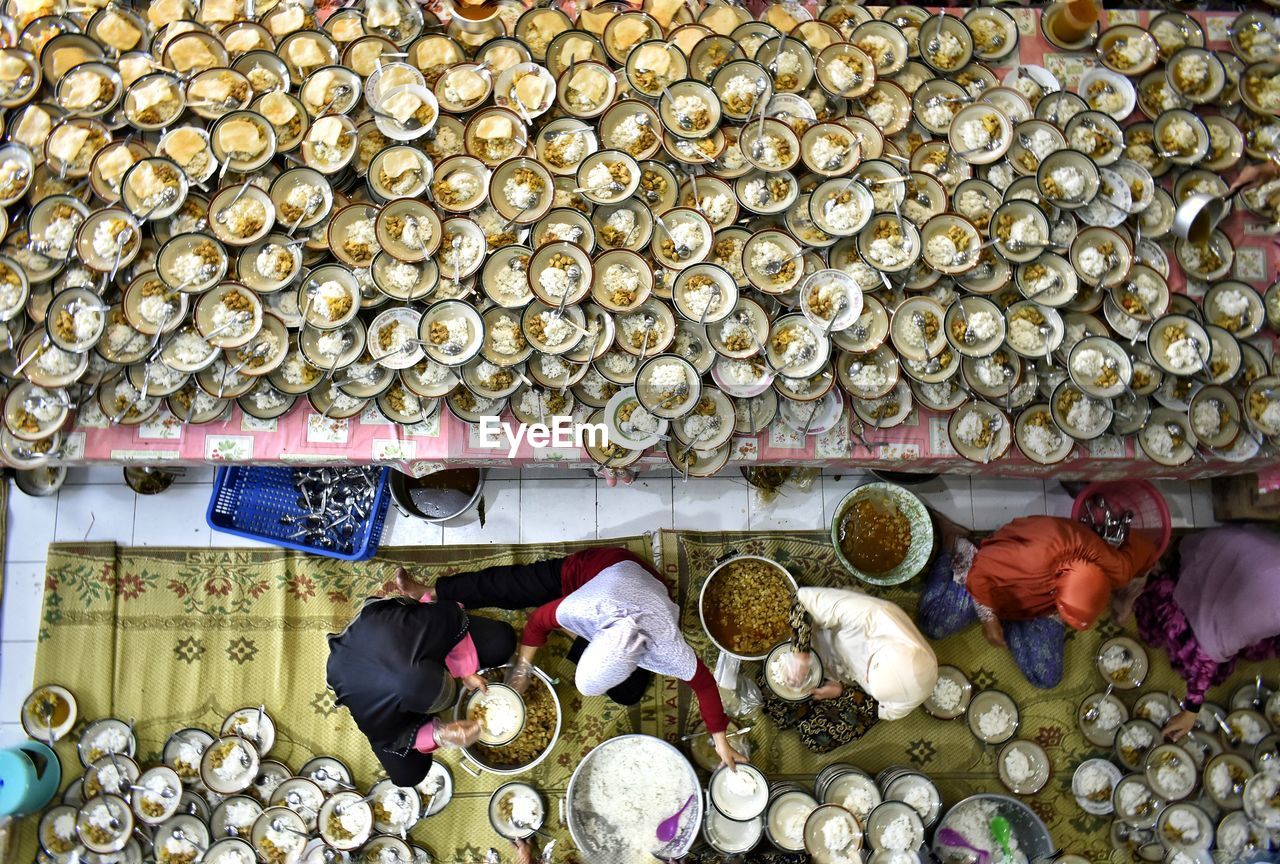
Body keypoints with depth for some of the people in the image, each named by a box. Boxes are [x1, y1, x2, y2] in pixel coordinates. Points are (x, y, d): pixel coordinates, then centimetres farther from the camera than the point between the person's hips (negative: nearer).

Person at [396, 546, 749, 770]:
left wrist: (720, 740, -16)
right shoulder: (584, 606, -45)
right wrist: (523, 668, -14)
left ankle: (575, 631, 12)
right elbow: (539, 619, -22)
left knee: (627, 693, -8)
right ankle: (431, 593, 26)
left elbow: (704, 683, -24)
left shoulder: (667, 648, -43)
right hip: (593, 566, -1)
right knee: (500, 586, 2)